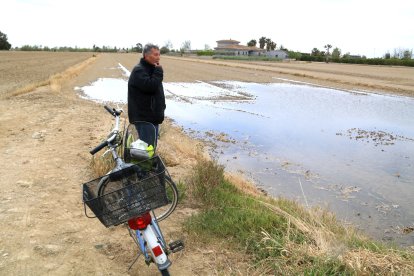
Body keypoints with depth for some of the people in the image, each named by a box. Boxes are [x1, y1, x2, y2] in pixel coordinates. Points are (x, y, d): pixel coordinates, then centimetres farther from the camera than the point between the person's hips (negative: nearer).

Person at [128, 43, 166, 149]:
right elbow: (150, 86, -29)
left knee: (152, 145, 18)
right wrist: (158, 71, -17)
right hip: (144, 117, -10)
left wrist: (161, 107, 18)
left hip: (153, 116, 10)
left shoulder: (151, 69, 16)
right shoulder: (139, 70, -15)